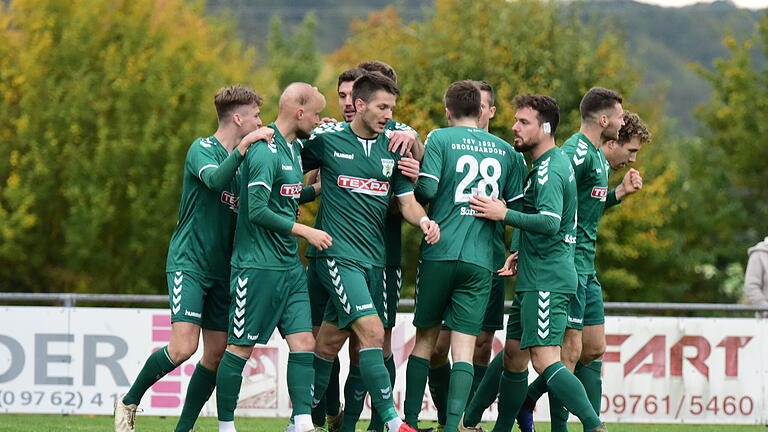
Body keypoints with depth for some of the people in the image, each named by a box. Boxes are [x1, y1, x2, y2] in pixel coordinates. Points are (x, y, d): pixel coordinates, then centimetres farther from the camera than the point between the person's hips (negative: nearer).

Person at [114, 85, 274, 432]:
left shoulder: (244, 159, 15)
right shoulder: (202, 149, -7)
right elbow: (214, 179, -29)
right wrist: (245, 145, -34)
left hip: (222, 269, 8)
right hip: (188, 262, -8)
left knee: (216, 354, 2)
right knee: (183, 347, -18)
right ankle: (129, 403, 3)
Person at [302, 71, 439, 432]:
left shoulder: (392, 147, 9)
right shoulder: (327, 138, -3)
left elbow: (406, 199, 10)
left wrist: (423, 220, -8)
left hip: (373, 259, 5)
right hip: (337, 253, -5)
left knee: (330, 342, 10)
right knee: (372, 332, -17)